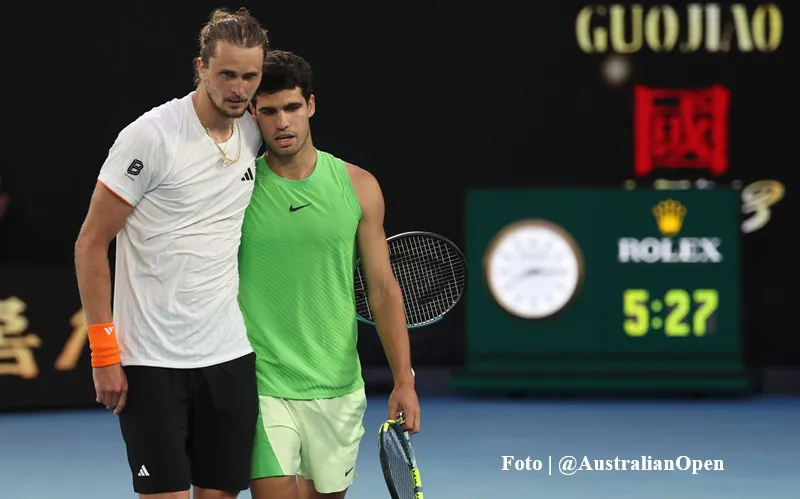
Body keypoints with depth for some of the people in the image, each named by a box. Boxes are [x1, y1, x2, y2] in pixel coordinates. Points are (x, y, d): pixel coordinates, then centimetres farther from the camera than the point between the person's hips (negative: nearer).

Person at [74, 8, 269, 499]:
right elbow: (91, 245, -7)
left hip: (230, 356, 5)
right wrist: (104, 352, -11)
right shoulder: (150, 136, -11)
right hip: (151, 363, -5)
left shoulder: (255, 135, 6)